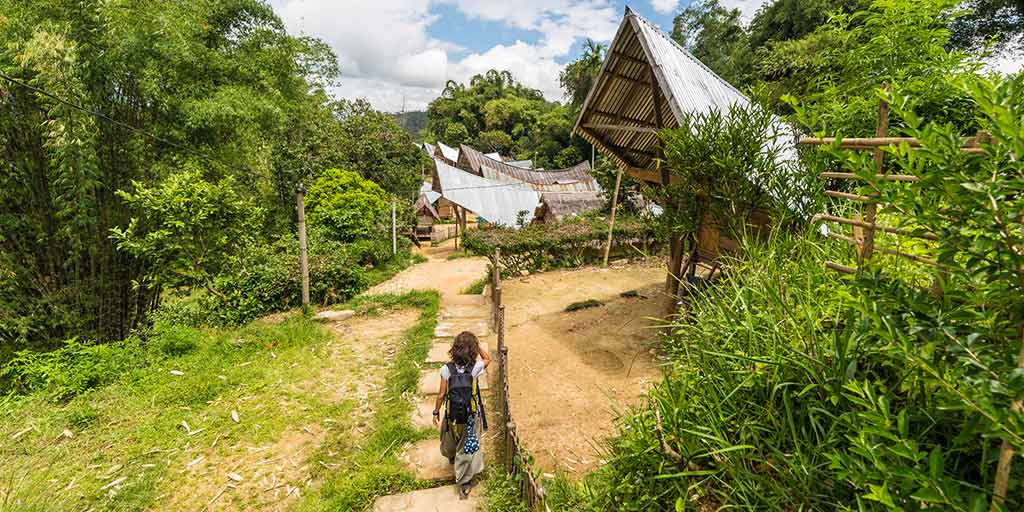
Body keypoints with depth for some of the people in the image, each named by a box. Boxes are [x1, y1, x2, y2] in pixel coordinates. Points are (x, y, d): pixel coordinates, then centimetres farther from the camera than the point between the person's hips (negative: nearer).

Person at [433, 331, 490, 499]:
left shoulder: (447, 369, -19)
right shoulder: (475, 368, -22)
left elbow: (442, 394, -10)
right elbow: (487, 358, 1)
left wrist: (436, 412, 5)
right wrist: (476, 345, -8)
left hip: (452, 414, 2)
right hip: (471, 415, -2)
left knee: (451, 440, 31)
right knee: (468, 447, 16)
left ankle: (451, 457, 61)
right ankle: (464, 482, 24)